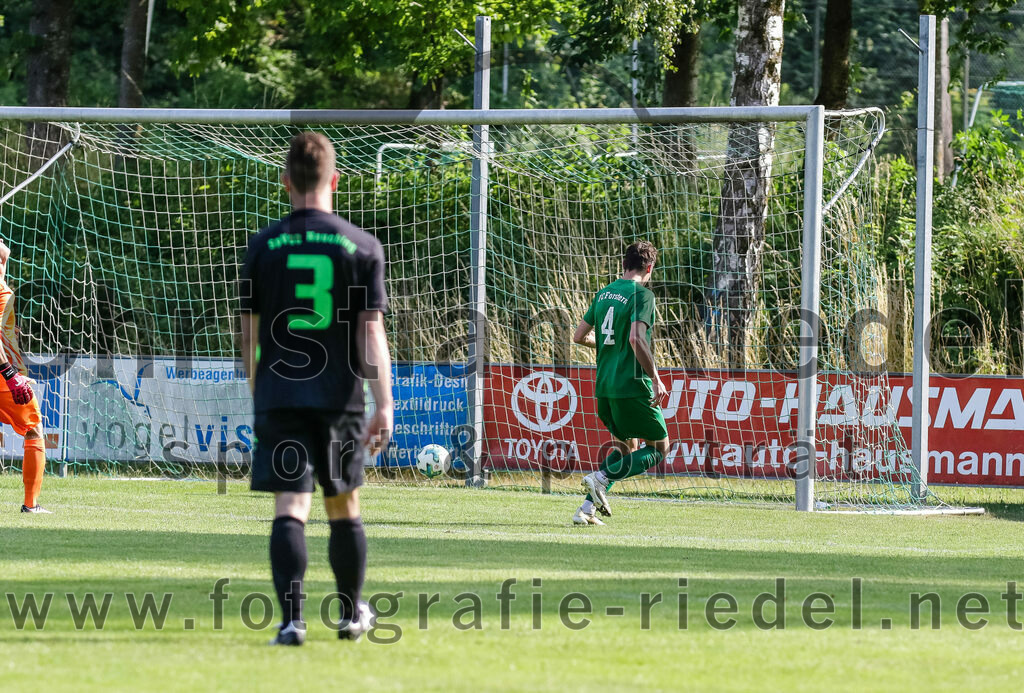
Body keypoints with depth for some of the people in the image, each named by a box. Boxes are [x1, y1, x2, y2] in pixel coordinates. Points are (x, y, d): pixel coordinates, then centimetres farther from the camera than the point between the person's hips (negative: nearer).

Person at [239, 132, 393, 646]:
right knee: (344, 508, 16)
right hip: (340, 398, 1)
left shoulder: (263, 246, 2)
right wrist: (384, 405, -3)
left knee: (289, 507, -6)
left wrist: (255, 393, 20)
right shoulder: (362, 247, 1)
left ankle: (292, 617, -22)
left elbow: (249, 332, 7)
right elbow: (371, 333, -4)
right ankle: (352, 613, 31)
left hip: (279, 394, -1)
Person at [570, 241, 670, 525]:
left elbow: (579, 336, 15)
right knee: (658, 447, 7)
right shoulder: (641, 294, -11)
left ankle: (586, 508, 6)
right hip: (632, 385, -8)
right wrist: (655, 378, -18)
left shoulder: (604, 294, 12)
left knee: (626, 448, 21)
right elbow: (637, 339, -23)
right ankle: (601, 478, -13)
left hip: (604, 386, 8)